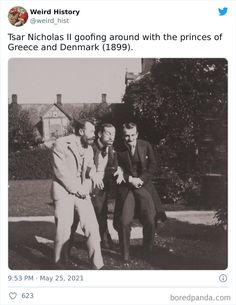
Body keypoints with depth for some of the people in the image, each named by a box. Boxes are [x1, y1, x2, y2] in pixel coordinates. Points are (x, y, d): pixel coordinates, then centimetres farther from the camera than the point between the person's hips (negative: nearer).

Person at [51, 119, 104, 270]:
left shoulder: (89, 148, 13)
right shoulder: (61, 144, -7)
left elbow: (91, 169, 12)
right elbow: (60, 170, -13)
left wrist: (85, 188, -7)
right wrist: (76, 188, -13)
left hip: (82, 193, 5)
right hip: (64, 192, -5)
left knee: (92, 227, -3)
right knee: (64, 230, -3)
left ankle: (97, 264, 5)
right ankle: (61, 265, 13)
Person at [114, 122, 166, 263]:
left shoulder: (146, 146, 2)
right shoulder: (119, 151, 0)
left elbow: (152, 166, 3)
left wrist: (141, 180, -8)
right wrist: (130, 179, -11)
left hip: (144, 186, 1)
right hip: (126, 188, -1)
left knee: (150, 221, -7)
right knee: (124, 222, -10)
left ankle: (148, 252, 14)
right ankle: (125, 255, 6)